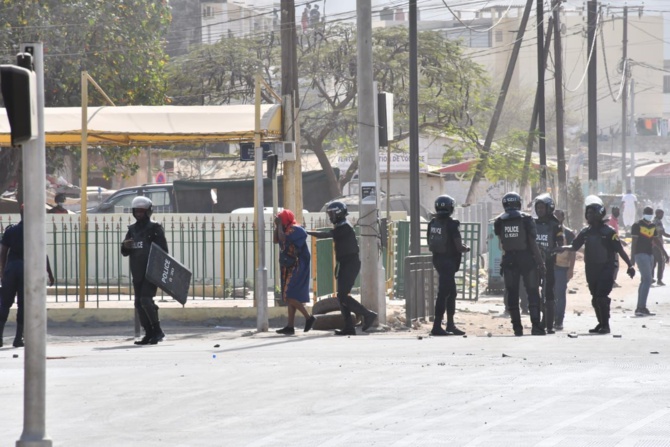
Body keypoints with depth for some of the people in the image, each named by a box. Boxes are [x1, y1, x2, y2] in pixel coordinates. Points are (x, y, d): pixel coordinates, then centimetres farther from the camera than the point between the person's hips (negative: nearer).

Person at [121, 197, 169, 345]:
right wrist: (125, 246, -7)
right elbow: (125, 252, 17)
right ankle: (149, 333, 10)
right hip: (137, 272, 7)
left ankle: (157, 330, -10)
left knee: (146, 299, -18)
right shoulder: (132, 229, 15)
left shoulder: (154, 228, -2)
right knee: (139, 303, 4)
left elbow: (163, 250, -5)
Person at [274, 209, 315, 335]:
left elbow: (282, 239, -24)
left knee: (289, 296, -14)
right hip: (289, 268, 10)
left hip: (296, 268, -10)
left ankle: (308, 317, -9)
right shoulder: (289, 230, 17)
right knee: (290, 297, 7)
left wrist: (279, 224, -13)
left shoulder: (295, 229, -13)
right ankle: (290, 326, 6)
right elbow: (276, 240, 17)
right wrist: (277, 226, 10)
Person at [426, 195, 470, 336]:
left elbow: (430, 243, 13)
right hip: (448, 262, -8)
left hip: (437, 259, 8)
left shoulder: (432, 223, 5)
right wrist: (466, 249, 5)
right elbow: (459, 247, -16)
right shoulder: (451, 224, -17)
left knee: (451, 292, 17)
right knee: (443, 293, -6)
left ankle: (450, 324, 22)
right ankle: (437, 327, -8)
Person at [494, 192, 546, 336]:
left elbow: (502, 243, 7)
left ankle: (517, 327, 6)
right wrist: (540, 262, -5)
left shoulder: (499, 222, 0)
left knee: (512, 294, 8)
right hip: (526, 258, -2)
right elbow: (533, 243, -9)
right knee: (532, 293, 2)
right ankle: (536, 325, -7)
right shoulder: (526, 219, -8)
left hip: (509, 260, 2)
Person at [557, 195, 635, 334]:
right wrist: (563, 248, -7)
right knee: (596, 298, 10)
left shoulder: (609, 231, -6)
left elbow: (619, 250, -6)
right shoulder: (586, 231, 10)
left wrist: (629, 265, -10)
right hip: (591, 269, 6)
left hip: (605, 269, -6)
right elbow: (574, 246, 13)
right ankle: (601, 323, 22)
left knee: (601, 297, -16)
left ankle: (605, 325, -11)